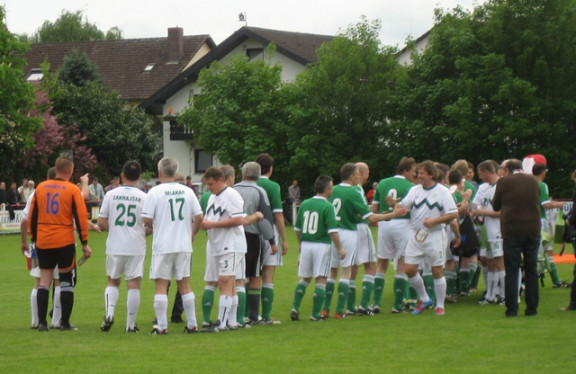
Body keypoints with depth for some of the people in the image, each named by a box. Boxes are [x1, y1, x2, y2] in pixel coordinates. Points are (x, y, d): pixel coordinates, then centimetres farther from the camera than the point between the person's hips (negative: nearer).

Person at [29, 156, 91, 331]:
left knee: (44, 280, 8)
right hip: (65, 242, -3)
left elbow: (32, 216, 11)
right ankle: (65, 323, 3)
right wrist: (84, 243, -3)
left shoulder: (40, 188, 6)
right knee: (66, 280, 5)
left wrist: (34, 238, 20)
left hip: (43, 242, 3)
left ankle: (41, 322, 2)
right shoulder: (73, 190, -5)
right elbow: (81, 217, -8)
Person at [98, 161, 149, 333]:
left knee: (113, 281, 17)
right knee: (134, 285, 3)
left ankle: (109, 314, -2)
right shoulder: (144, 197, -3)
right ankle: (131, 324, 4)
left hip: (114, 246, 1)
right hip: (136, 247, -1)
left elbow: (101, 223, 2)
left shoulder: (111, 194, 0)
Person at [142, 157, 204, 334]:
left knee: (161, 285, 1)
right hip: (184, 245, 4)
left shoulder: (155, 192, -8)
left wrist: (155, 228, 9)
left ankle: (161, 326, -2)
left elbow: (146, 220, -11)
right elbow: (199, 217, 4)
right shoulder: (187, 191, 4)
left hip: (162, 246, -4)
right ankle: (192, 324, 13)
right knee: (184, 284, 12)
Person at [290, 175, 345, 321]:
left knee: (305, 278, 18)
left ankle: (295, 308, 8)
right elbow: (332, 230, -16)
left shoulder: (305, 204, 6)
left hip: (305, 244, 5)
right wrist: (340, 248, -8)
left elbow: (297, 228, 12)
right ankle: (316, 314, -1)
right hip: (321, 245, -5)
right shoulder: (327, 206, -11)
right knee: (321, 279, 0)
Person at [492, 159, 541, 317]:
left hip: (511, 232, -3)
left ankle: (512, 308, -3)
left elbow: (496, 206, 6)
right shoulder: (534, 181, 6)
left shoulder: (504, 182, -5)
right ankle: (532, 308, 10)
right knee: (531, 270, 9)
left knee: (511, 270, 1)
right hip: (533, 231, 3)